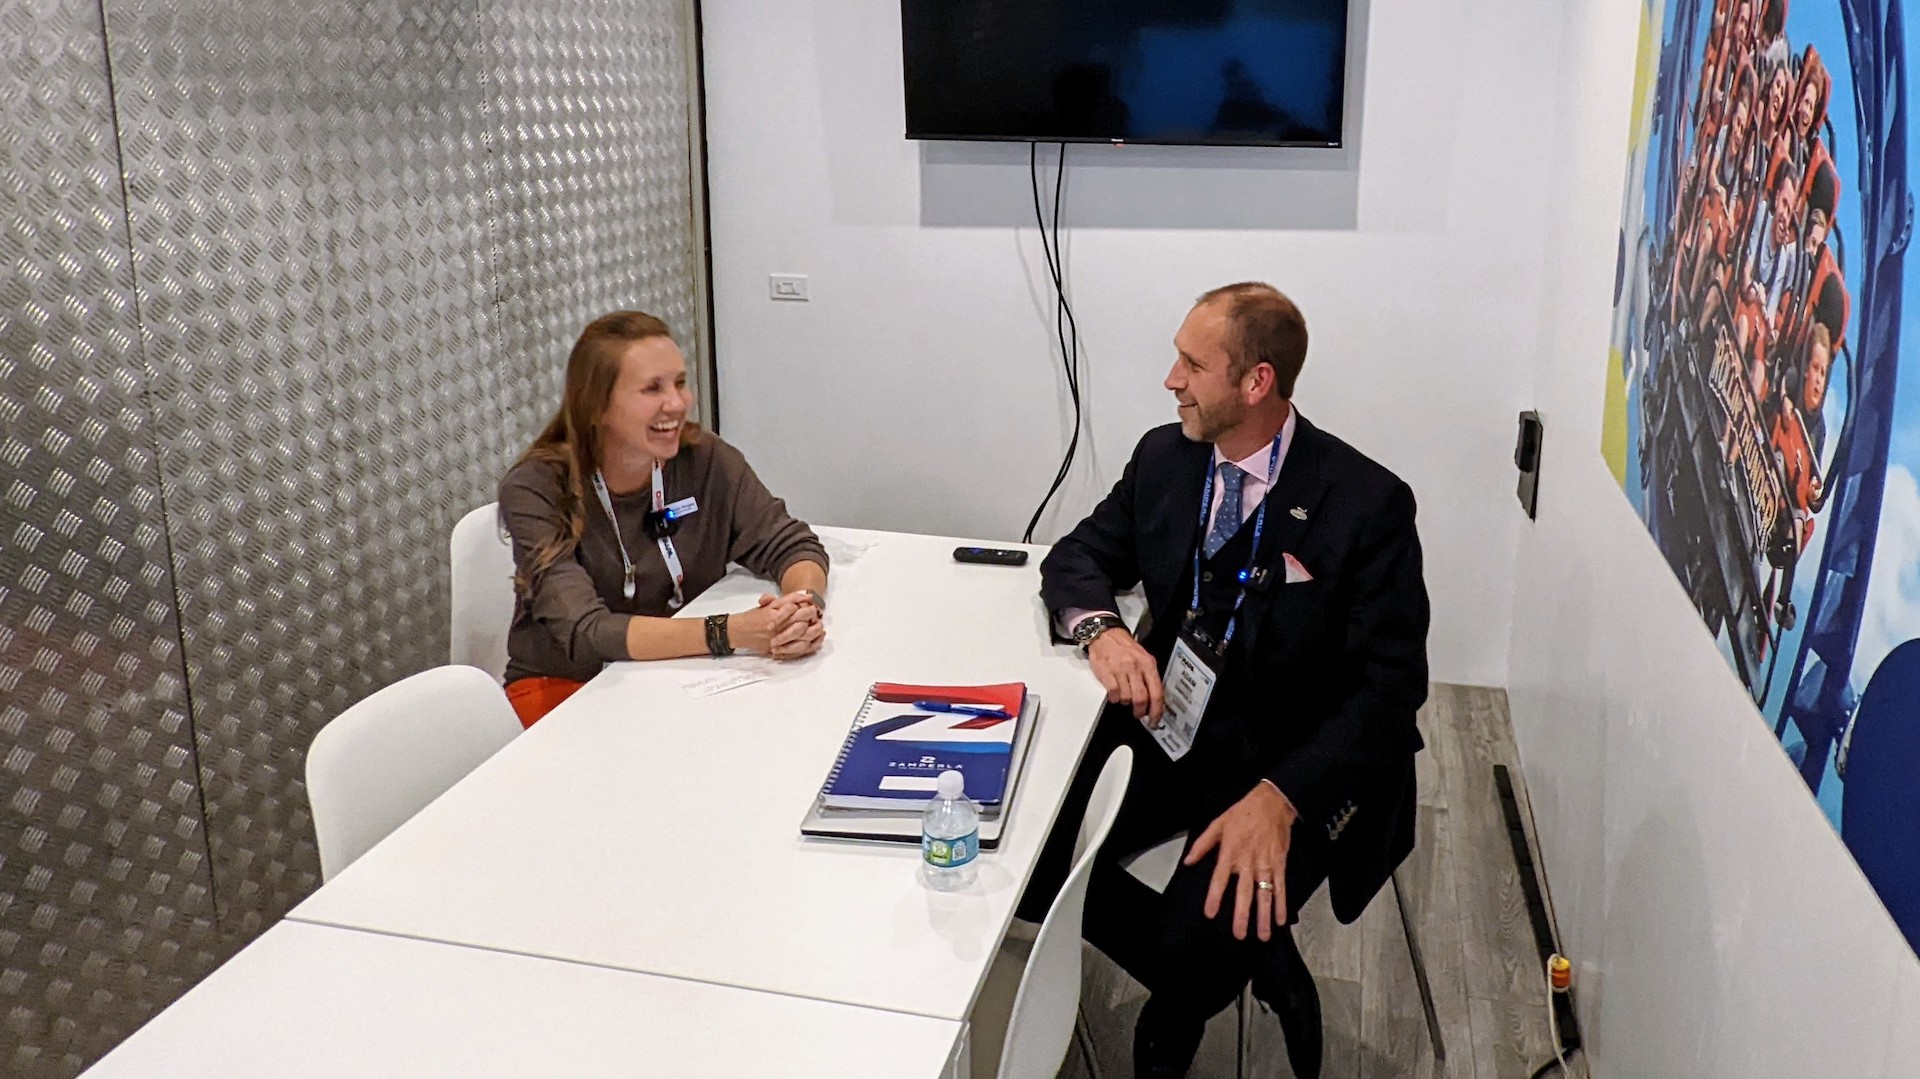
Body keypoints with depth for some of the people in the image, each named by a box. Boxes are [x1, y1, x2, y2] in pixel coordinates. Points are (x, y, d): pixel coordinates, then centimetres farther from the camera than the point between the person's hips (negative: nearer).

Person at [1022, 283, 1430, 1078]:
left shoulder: (1367, 503, -15)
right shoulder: (1163, 456, 1)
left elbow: (1391, 683, -15)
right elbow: (1076, 557, 10)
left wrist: (1280, 798, -29)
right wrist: (1101, 628, -15)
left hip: (1292, 766, -5)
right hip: (1168, 727, 6)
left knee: (1202, 941, -26)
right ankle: (1255, 970, 6)